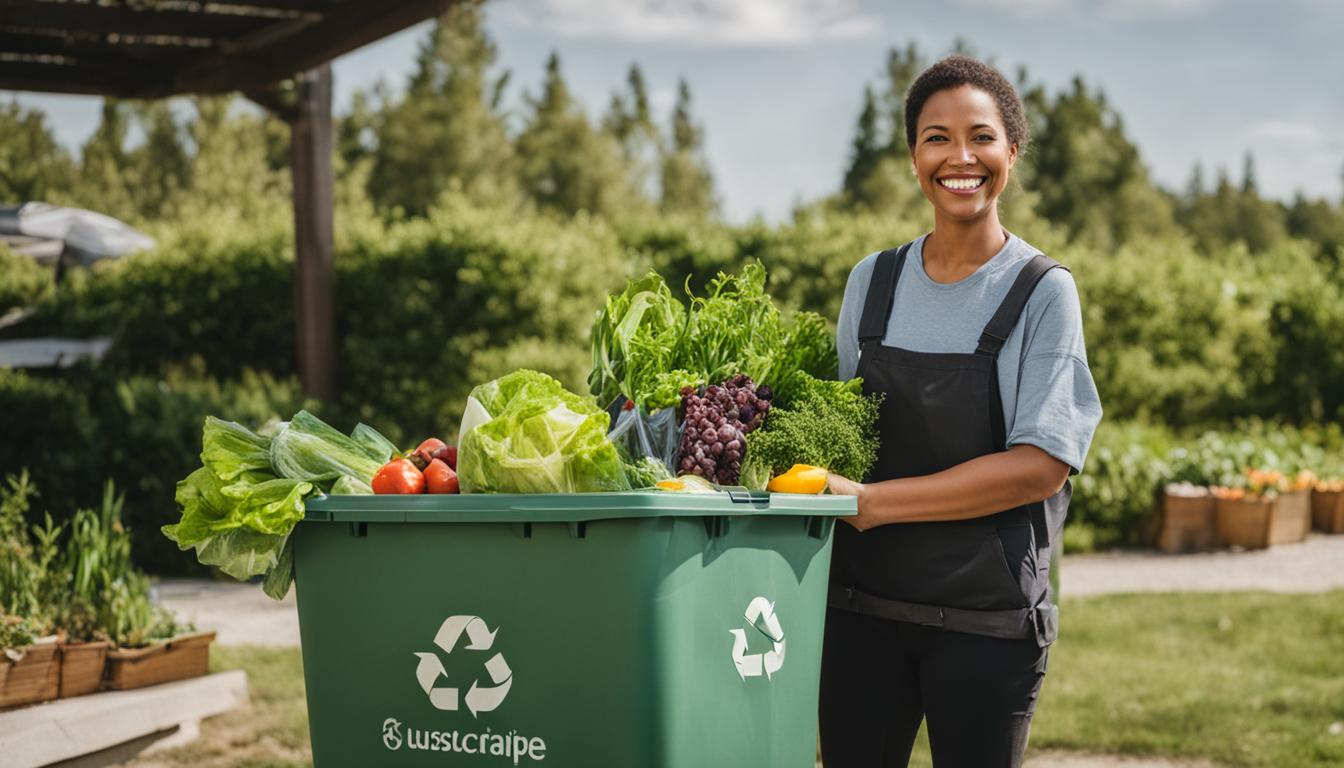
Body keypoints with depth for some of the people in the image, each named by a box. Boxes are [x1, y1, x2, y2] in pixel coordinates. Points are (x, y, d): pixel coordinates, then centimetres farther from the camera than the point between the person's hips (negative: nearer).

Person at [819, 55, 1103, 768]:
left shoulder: (1042, 292, -5)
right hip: (860, 608, 3)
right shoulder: (872, 282, 7)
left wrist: (871, 501, -17)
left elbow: (1041, 465, -13)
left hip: (986, 621, -3)